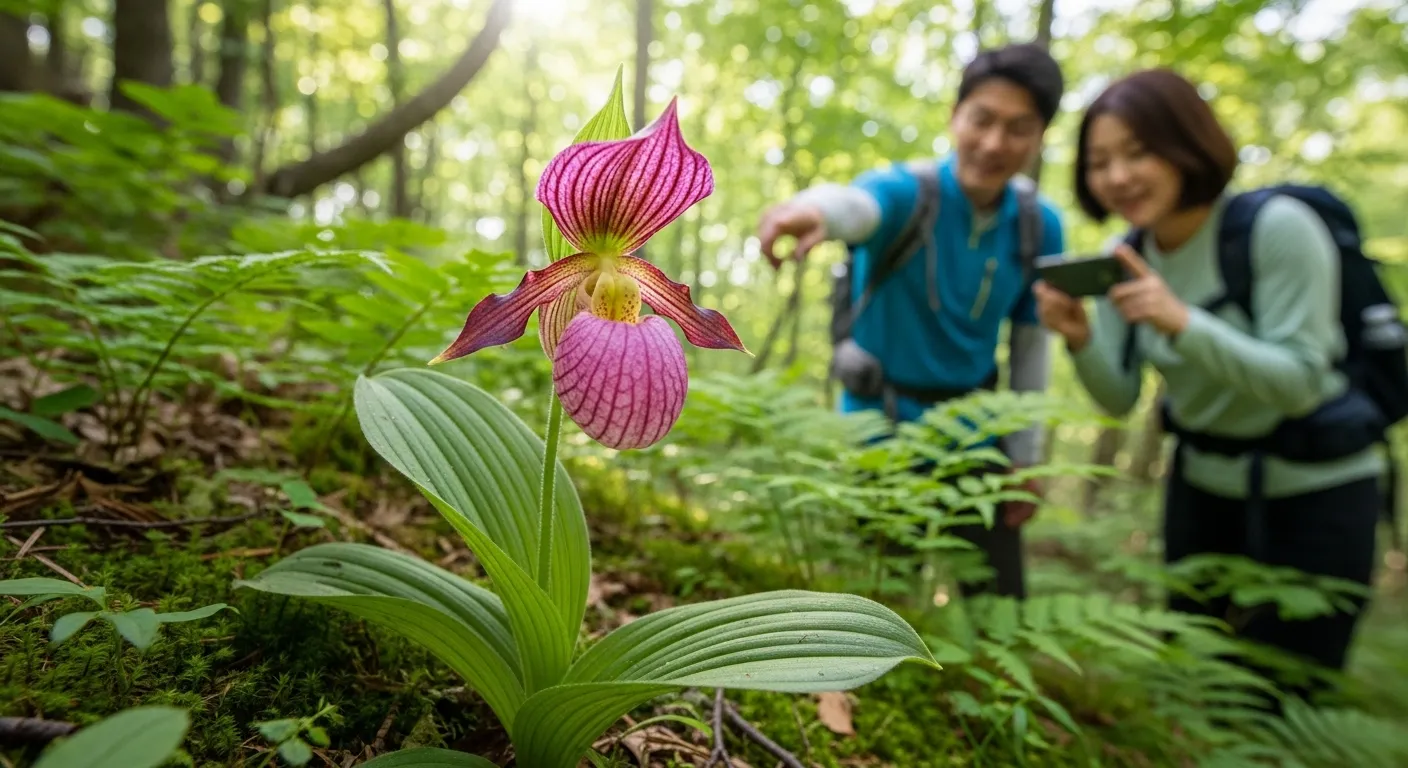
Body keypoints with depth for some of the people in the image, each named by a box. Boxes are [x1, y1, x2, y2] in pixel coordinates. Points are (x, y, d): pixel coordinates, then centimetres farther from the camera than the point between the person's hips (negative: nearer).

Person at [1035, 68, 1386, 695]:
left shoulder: (1277, 227, -22)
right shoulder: (1128, 253, -5)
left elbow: (1299, 385, -24)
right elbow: (1119, 399, -5)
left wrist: (1181, 322, -38)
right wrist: (1079, 338, -25)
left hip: (1313, 496, -5)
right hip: (1202, 486, 5)